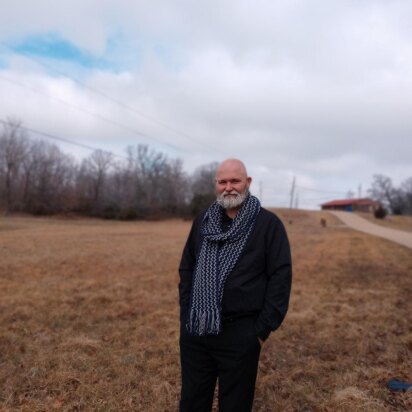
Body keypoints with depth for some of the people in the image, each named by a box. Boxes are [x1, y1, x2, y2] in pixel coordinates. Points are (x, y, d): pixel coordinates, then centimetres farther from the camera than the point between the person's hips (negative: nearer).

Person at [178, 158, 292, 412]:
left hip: (239, 334, -4)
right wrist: (186, 314, 8)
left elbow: (281, 276, -8)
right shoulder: (203, 221, 7)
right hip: (195, 331, 5)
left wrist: (263, 328, -10)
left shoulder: (268, 224, -7)